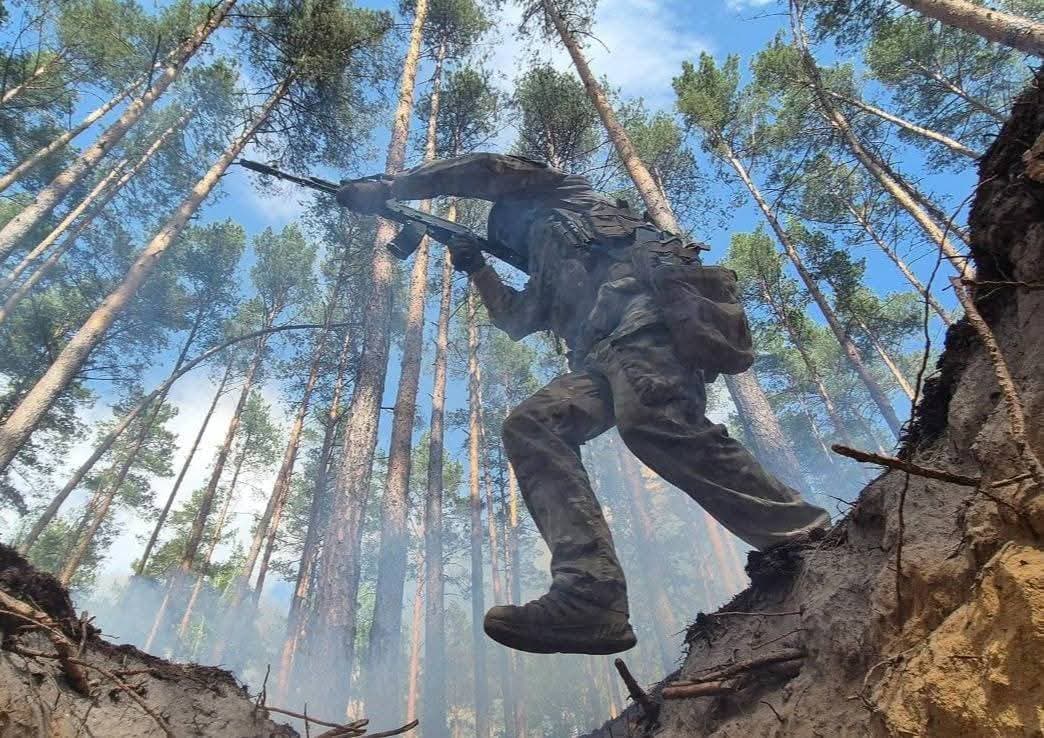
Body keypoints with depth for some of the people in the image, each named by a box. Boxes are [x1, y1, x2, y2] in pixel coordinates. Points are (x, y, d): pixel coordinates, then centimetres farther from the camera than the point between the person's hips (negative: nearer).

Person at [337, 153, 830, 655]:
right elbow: (516, 322, 46)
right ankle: (590, 597, -30)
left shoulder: (559, 198, 28)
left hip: (645, 305, -7)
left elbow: (486, 171, 21)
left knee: (651, 421, -34)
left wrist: (388, 189, 26)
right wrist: (478, 269, 44)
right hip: (603, 357, 8)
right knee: (530, 425, -14)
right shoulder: (549, 270, 44)